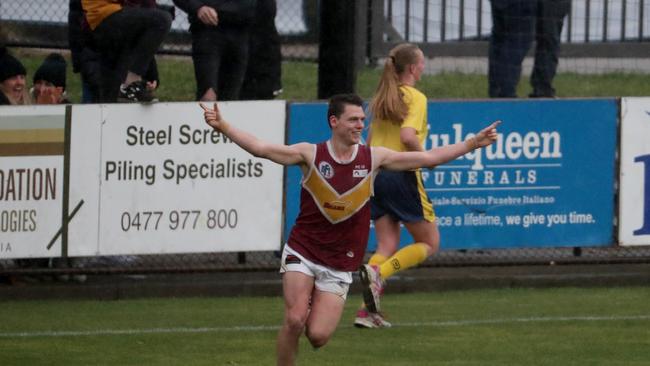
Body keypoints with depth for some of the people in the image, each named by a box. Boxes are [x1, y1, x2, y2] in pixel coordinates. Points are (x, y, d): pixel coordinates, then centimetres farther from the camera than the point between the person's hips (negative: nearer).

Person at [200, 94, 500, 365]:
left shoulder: (373, 158, 0)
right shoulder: (310, 154, -5)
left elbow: (428, 158, 3)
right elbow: (260, 148, -10)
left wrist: (473, 144, -1)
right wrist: (223, 127, -23)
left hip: (339, 266, 1)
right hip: (302, 253, -1)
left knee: (318, 336, -11)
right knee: (295, 321, -18)